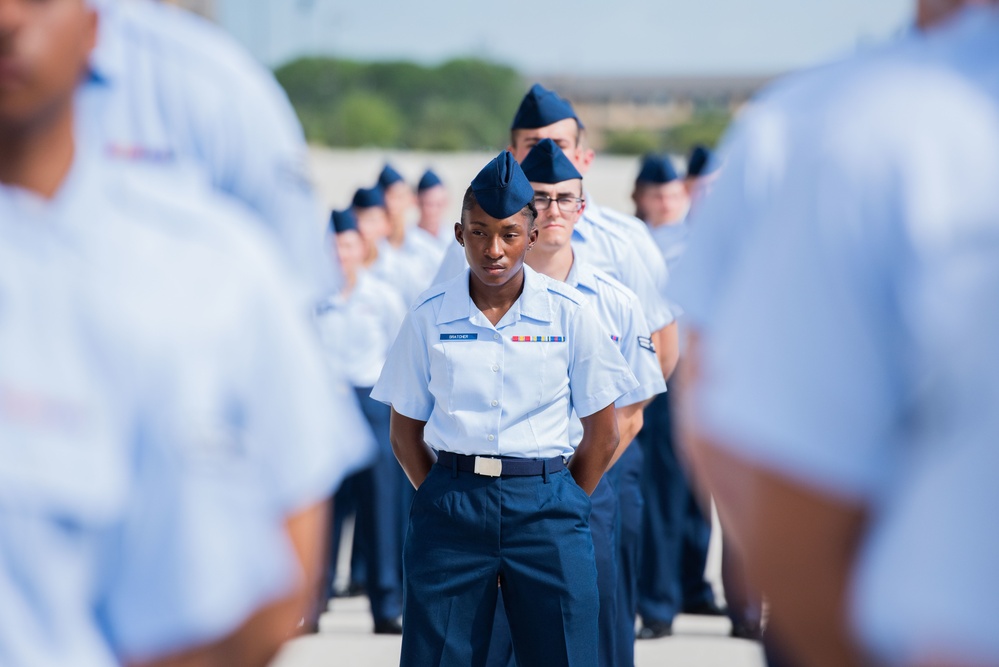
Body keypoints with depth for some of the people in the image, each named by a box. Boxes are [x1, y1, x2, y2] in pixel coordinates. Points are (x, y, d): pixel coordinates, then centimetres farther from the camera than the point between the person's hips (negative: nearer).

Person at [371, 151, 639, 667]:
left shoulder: (569, 313, 1)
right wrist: (449, 503, 2)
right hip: (450, 500, 1)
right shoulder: (430, 315, 3)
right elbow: (405, 433, 9)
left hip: (546, 503, 0)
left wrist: (563, 508, 4)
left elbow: (602, 434, 7)